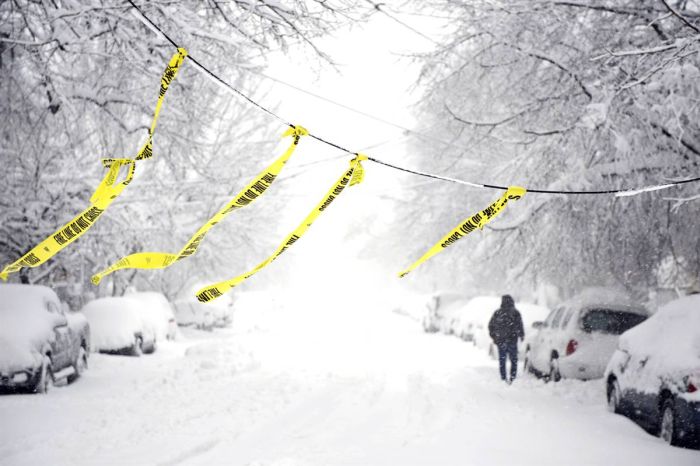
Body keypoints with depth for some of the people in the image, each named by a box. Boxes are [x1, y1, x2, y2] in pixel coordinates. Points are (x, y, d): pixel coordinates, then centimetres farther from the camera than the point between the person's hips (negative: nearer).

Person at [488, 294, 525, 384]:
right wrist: (521, 335, 8)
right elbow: (519, 325, -8)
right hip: (512, 340, -2)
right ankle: (512, 378, -1)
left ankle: (503, 378, 9)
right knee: (513, 360, 8)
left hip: (500, 340, 2)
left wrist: (493, 336, 17)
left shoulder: (497, 312, 2)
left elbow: (491, 325, 6)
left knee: (502, 360, 10)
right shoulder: (515, 313, -5)